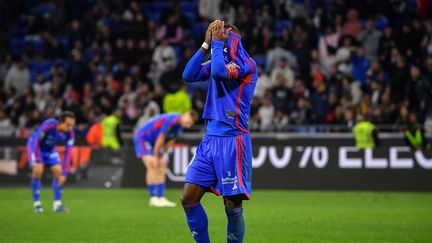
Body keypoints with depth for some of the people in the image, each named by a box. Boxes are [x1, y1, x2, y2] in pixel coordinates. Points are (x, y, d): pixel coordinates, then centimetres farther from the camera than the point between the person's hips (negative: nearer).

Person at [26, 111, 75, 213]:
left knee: (58, 171, -8)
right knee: (38, 171, -22)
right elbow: (36, 142, -30)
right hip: (35, 146, -5)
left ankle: (57, 204, 1)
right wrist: (37, 161, -34)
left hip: (50, 149, 5)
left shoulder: (70, 133, -24)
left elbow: (68, 154, -20)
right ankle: (36, 203, -10)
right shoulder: (48, 125, -38)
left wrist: (64, 173, -23)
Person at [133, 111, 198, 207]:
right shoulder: (171, 120, -29)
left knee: (161, 165, 2)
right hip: (142, 137, -9)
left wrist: (159, 155, -1)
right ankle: (153, 198, -20)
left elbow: (170, 141, 4)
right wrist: (155, 157, -16)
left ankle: (161, 198, 1)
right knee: (152, 165, -20)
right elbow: (160, 139, -24)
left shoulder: (179, 125, -1)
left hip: (151, 142, 9)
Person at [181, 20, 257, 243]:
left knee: (232, 206, -5)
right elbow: (188, 75, 0)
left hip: (232, 141, -7)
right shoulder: (217, 62, 14)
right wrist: (206, 44, -3)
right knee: (188, 199, 1)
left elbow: (219, 72, -25)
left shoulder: (247, 65, -7)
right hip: (210, 139, 7)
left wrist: (217, 42, -11)